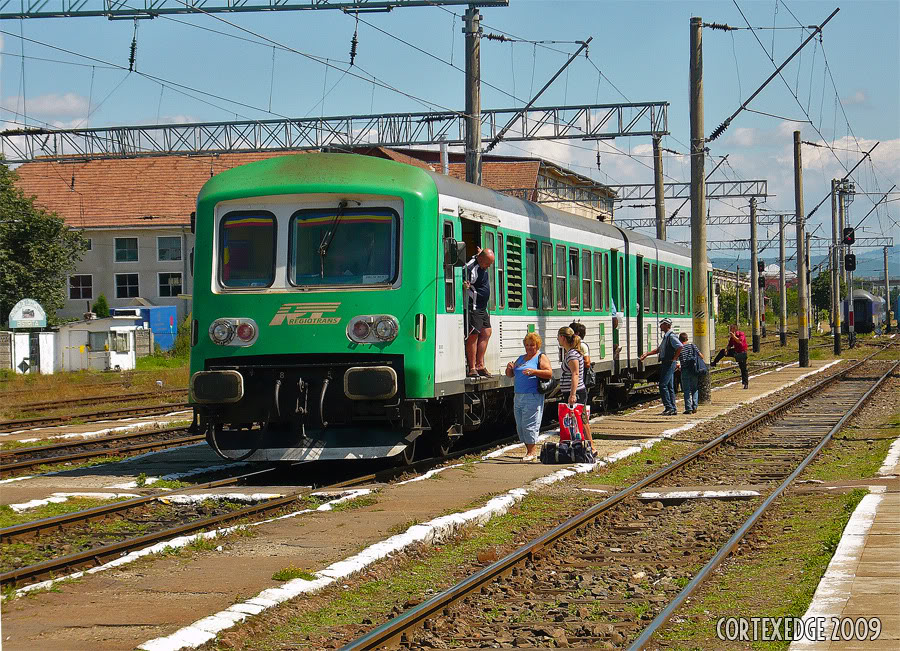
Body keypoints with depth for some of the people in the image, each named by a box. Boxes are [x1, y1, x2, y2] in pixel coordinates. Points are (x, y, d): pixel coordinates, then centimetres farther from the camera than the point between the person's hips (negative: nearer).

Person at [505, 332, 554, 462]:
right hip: (518, 396, 7)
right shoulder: (521, 358, 22)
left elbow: (549, 373, -11)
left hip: (533, 396, -7)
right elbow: (510, 375, 24)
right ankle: (529, 450, 13)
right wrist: (510, 368, 1)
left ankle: (532, 451, -8)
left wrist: (533, 371, -23)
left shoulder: (541, 357, 2)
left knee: (530, 425, -11)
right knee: (520, 426, 6)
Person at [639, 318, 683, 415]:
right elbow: (658, 349, 28)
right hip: (665, 363, 10)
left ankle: (669, 407, -10)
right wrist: (647, 354, 24)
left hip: (669, 363, -10)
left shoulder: (671, 336, -14)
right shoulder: (665, 337, 17)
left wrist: (674, 358, -19)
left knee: (663, 385, -12)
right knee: (669, 386, 11)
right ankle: (673, 409, 14)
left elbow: (680, 347, -27)